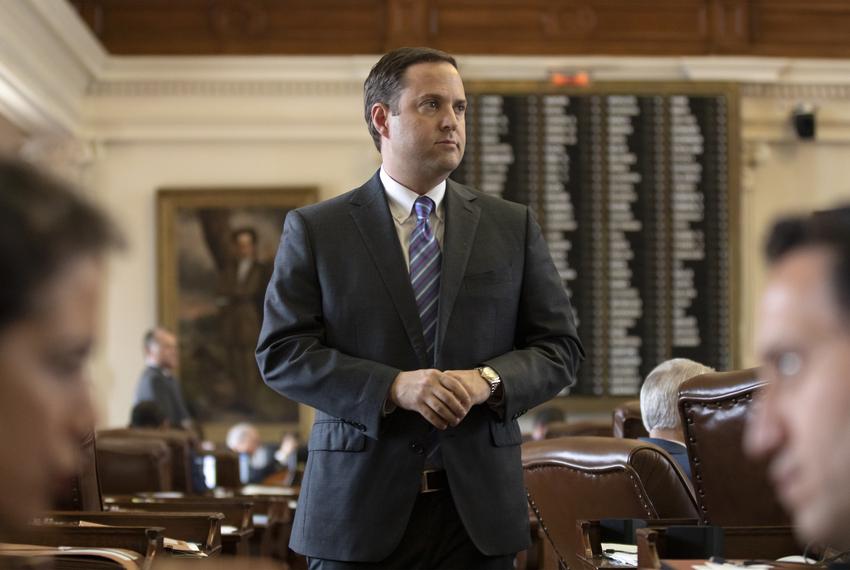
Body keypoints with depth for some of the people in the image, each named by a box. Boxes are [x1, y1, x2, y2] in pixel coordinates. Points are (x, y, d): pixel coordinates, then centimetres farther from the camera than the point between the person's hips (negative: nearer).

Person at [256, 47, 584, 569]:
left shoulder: (514, 227, 9)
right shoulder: (315, 230, 3)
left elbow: (560, 347, 8)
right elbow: (281, 353, -4)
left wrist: (488, 380, -13)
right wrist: (393, 388, -17)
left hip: (478, 506, 2)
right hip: (361, 506, -2)